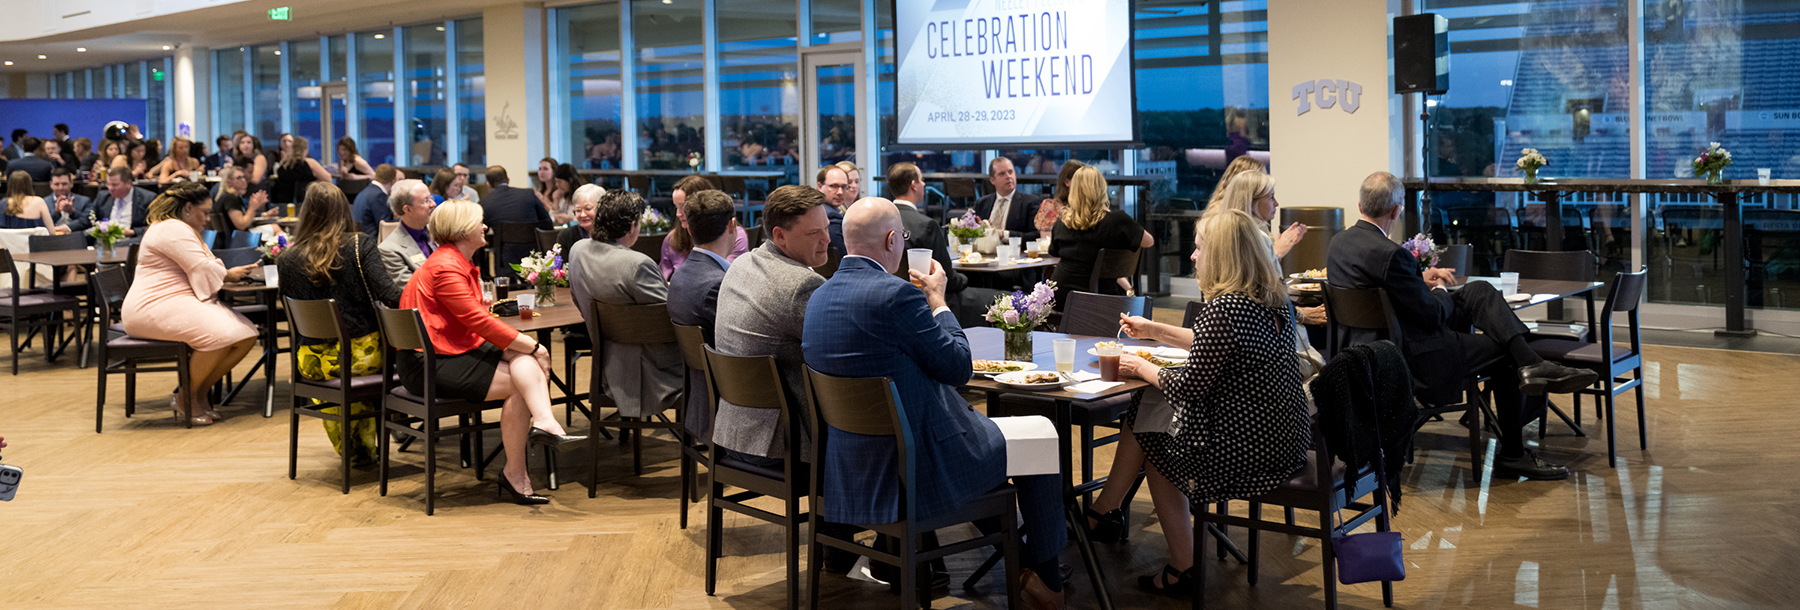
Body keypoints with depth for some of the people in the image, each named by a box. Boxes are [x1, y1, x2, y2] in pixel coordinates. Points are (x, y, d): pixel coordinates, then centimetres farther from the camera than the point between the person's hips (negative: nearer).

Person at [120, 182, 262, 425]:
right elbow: (202, 269, -17)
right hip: (155, 308, -11)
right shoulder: (172, 229, -11)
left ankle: (199, 393, 4)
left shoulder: (184, 230, 25)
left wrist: (230, 273, 6)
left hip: (183, 302, 11)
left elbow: (202, 267, 25)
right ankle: (187, 399, -12)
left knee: (245, 336, -7)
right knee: (220, 335, -31)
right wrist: (230, 275, 1)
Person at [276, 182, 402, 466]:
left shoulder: (287, 259, -3)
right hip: (363, 355, -1)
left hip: (314, 362, 1)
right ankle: (365, 445, 43)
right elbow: (389, 296, -18)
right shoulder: (359, 245, -9)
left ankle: (350, 451, 46)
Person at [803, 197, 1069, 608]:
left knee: (981, 424, 34)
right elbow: (958, 368, -14)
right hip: (912, 462, -9)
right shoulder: (896, 295, -24)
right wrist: (938, 300, -1)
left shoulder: (818, 297, 2)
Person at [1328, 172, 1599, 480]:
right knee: (1506, 355, 9)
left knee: (1480, 291, 11)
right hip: (1415, 360, -10)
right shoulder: (1391, 254, -27)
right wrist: (1440, 292, 4)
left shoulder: (1338, 243, 2)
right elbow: (1432, 315, -19)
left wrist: (1420, 278, 12)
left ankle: (1533, 365, 5)